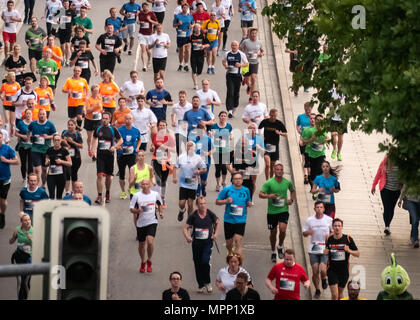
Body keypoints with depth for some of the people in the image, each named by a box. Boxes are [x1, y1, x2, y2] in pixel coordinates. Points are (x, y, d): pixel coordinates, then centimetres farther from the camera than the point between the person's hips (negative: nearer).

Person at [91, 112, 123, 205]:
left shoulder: (113, 129, -2)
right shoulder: (98, 129, 5)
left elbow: (121, 140, 3)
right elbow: (94, 139, 19)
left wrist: (115, 146, -14)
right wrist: (93, 150, 7)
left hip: (109, 155, -1)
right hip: (100, 155, 1)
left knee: (109, 176, 11)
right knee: (99, 175, -11)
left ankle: (107, 194, 31)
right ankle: (99, 196, -11)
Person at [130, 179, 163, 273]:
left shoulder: (155, 194, 0)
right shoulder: (137, 196, -4)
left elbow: (159, 204, 20)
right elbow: (131, 209, -1)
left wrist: (160, 212, 5)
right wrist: (137, 211, -21)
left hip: (152, 222, -1)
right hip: (141, 223, 1)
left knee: (150, 242, -20)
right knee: (141, 244, 11)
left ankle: (149, 261, 3)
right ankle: (143, 262, 34)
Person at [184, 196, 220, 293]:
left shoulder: (210, 214, -4)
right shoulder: (193, 216, -6)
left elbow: (218, 223, 14)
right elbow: (186, 228, -2)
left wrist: (216, 234, 2)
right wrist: (187, 236, -20)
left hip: (207, 242, -1)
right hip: (196, 243, 1)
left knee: (205, 261, -18)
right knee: (198, 264, 7)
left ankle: (207, 283, 1)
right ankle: (201, 285, 21)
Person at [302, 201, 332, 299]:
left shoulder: (329, 220, -3)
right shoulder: (310, 220, 1)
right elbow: (304, 233, 9)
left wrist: (330, 236, -13)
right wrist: (308, 232, -14)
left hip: (325, 249, -2)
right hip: (313, 249, 2)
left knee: (322, 270, -16)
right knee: (315, 272, 1)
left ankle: (324, 280, 19)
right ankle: (317, 290, 21)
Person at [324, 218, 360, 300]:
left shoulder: (348, 239, -6)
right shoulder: (329, 239, -2)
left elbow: (358, 254, -2)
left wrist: (349, 251, -22)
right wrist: (325, 252, -7)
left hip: (344, 271, 1)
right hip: (332, 271, -1)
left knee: (340, 294, 13)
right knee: (334, 295, -12)